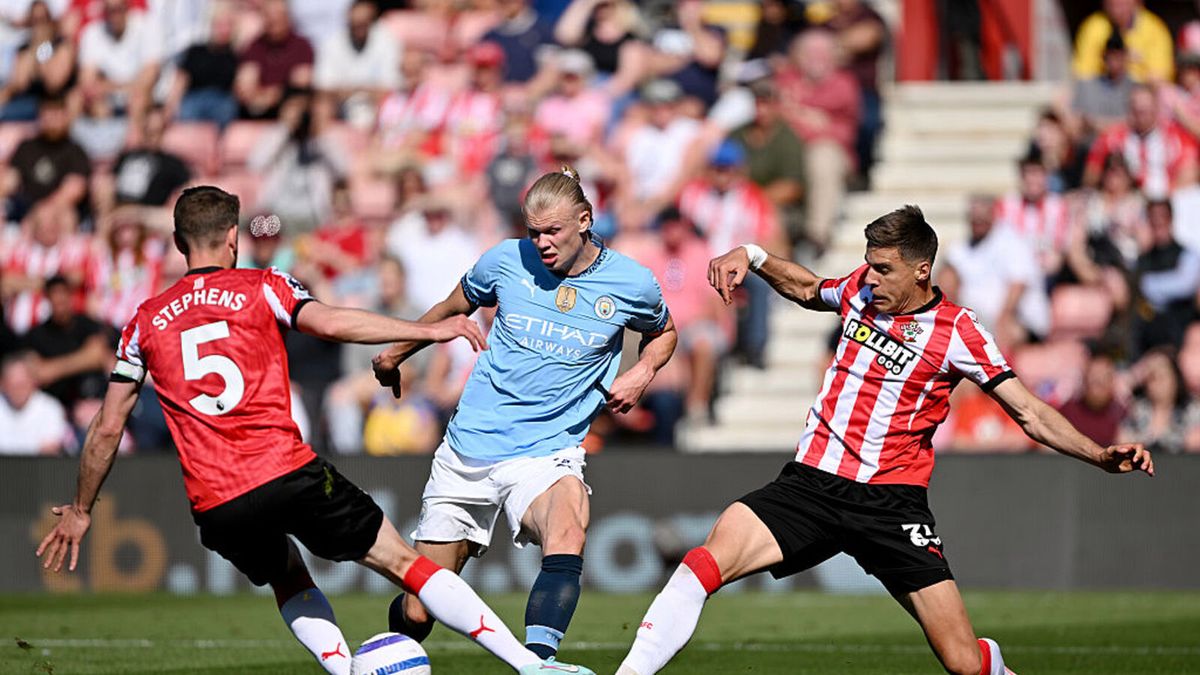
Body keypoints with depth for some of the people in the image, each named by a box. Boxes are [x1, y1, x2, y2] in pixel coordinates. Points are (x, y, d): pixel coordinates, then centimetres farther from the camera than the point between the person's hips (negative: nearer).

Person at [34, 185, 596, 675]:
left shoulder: (146, 321, 15)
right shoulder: (262, 288, 7)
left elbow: (107, 429, 16)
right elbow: (329, 323, -12)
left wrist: (81, 511, 27)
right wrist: (429, 330, -10)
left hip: (216, 508, 3)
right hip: (287, 473, -3)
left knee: (290, 583, 30)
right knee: (401, 561, 3)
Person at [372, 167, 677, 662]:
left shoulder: (632, 284, -3)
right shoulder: (507, 260, -2)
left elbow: (662, 332, 20)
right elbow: (456, 306, 20)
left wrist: (643, 372, 0)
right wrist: (397, 352, 28)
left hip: (548, 452, -1)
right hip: (469, 449, 1)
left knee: (567, 539, -38)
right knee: (417, 613, 2)